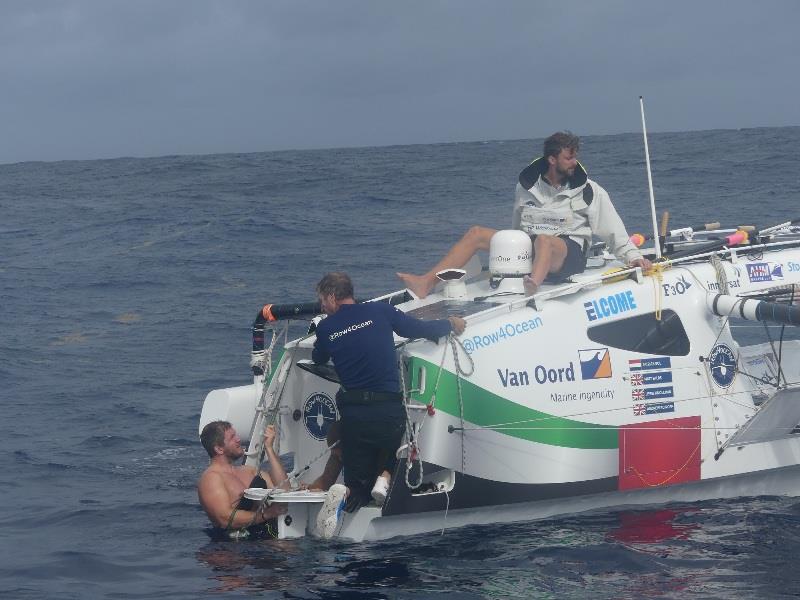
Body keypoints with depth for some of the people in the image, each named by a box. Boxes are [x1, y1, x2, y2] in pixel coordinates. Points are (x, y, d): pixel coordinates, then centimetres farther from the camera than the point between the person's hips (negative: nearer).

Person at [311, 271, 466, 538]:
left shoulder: (326, 328, 3)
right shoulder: (380, 311, 1)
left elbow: (317, 359, 22)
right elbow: (421, 329, 6)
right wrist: (450, 324, 26)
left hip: (352, 413, 1)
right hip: (389, 410, -1)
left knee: (358, 484, 14)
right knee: (391, 450, 31)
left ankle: (344, 494, -21)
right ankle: (385, 476, -3)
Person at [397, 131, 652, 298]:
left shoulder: (588, 191, 2)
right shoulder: (527, 187, 12)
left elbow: (613, 230, 3)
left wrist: (633, 256, -4)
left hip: (567, 253, -5)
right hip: (527, 249, 5)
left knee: (544, 241, -41)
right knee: (476, 233, -7)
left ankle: (532, 286, -74)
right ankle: (426, 283, -20)